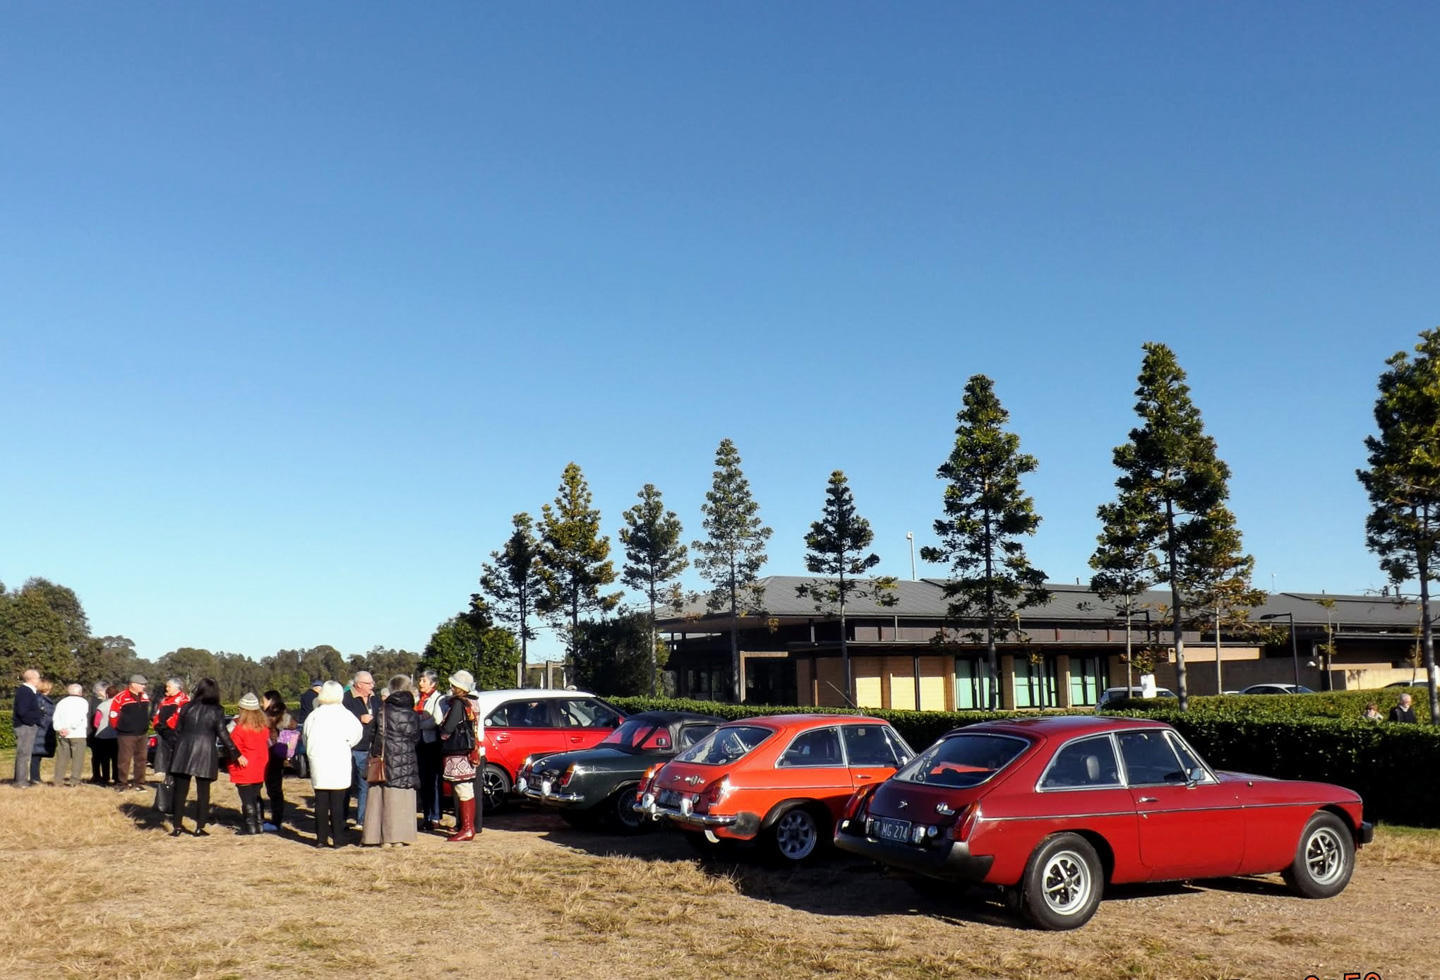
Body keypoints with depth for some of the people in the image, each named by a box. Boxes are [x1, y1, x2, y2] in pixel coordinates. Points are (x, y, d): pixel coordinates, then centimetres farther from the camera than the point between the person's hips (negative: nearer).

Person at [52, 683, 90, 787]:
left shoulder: (62, 702, 17)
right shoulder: (82, 702, 2)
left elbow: (56, 718, 5)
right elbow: (79, 718, -12)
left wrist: (59, 729, -4)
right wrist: (69, 729, -12)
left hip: (63, 735, 4)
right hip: (78, 735, -4)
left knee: (62, 758, 7)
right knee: (77, 758, -2)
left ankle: (58, 780, 3)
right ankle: (74, 780, -8)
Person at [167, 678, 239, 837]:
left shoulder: (187, 707, 5)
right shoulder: (216, 711, -4)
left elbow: (177, 729, 7)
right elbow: (223, 734, -7)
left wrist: (176, 748, 18)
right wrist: (235, 754, -2)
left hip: (184, 751, 2)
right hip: (205, 753, -2)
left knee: (180, 790, 9)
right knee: (203, 792, 6)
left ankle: (177, 826, 11)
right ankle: (200, 827, 5)